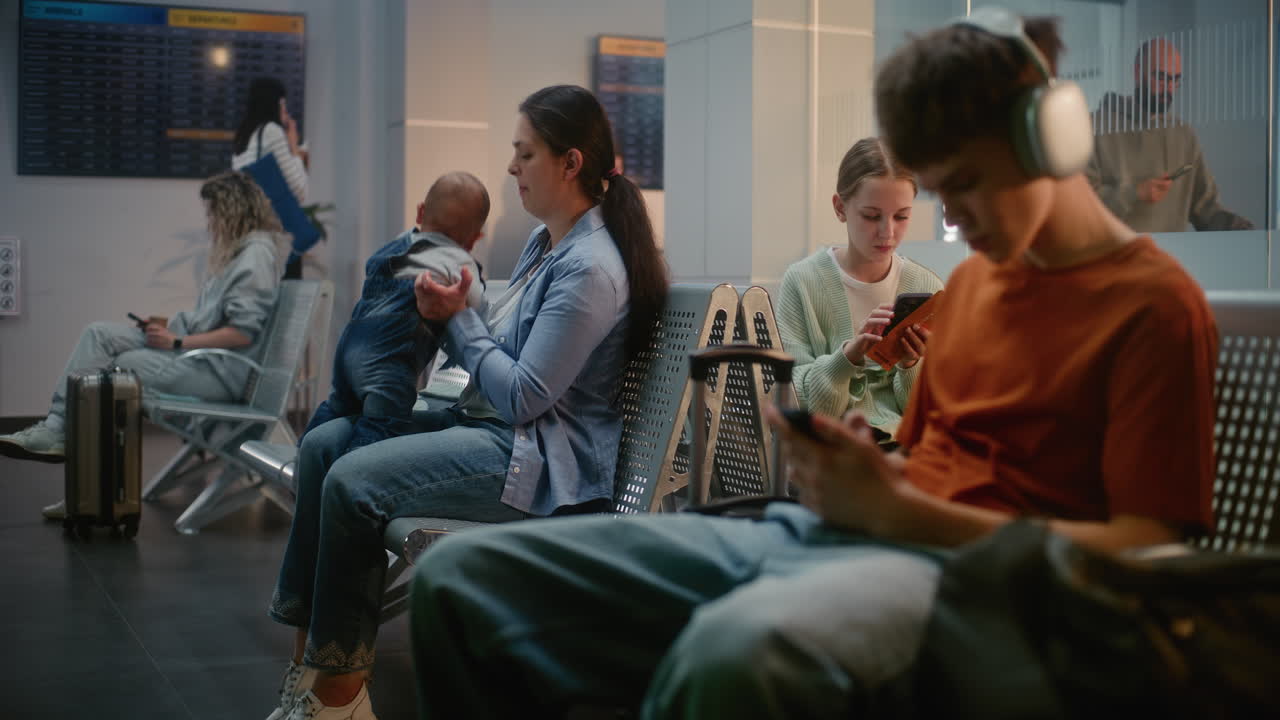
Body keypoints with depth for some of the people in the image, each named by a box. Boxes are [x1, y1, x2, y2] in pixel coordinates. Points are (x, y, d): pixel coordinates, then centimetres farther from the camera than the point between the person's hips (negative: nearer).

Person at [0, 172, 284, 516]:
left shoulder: (257, 253, -13)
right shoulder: (236, 249, 20)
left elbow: (243, 332, -21)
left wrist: (178, 341, -16)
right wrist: (171, 327, 5)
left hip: (221, 369, -10)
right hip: (199, 351, 10)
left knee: (122, 366, -15)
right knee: (99, 334, -4)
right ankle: (56, 427, -15)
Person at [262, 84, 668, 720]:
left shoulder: (590, 269, -19)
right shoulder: (543, 242, 13)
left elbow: (523, 397, -21)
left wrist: (460, 318, -10)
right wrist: (448, 314, -2)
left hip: (542, 462, -11)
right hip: (490, 424, 11)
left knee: (352, 481, -22)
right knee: (323, 443, 3)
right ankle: (307, 652, 1)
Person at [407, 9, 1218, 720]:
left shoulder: (1155, 304, -1)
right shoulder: (973, 277, 23)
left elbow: (1140, 549, -9)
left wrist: (897, 511, -13)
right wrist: (863, 470, 1)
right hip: (821, 534, 8)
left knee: (741, 646, -45)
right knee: (460, 576, -8)